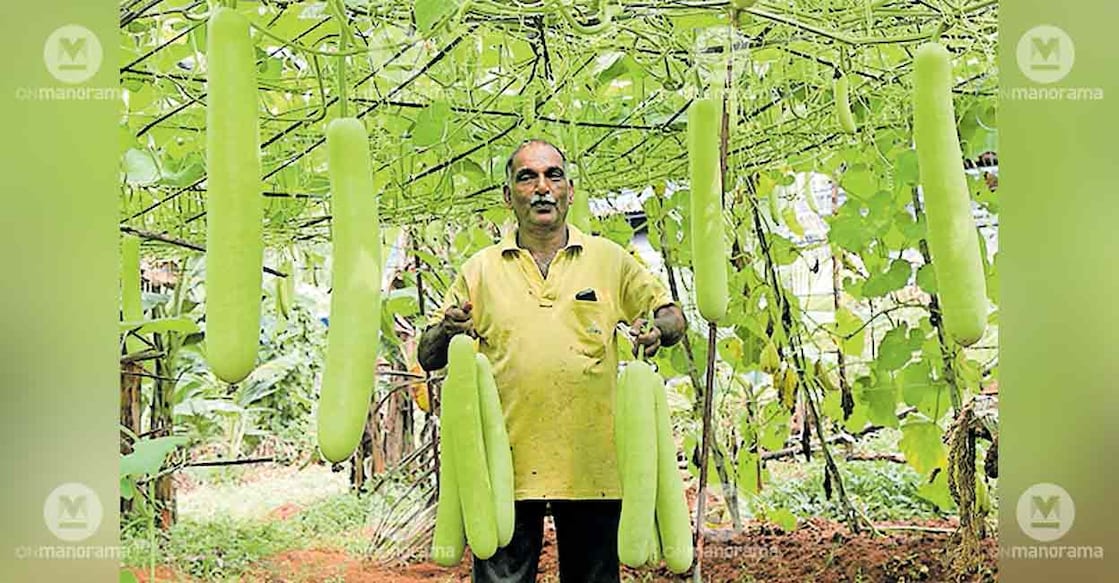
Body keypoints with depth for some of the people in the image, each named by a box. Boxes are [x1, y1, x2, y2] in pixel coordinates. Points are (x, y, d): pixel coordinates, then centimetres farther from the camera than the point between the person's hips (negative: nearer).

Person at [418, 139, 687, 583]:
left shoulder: (609, 259, 8)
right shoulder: (480, 269, 8)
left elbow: (671, 315, 12)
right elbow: (428, 358, 9)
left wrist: (657, 330, -11)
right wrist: (448, 332, -14)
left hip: (592, 464, 1)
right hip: (505, 465, 0)